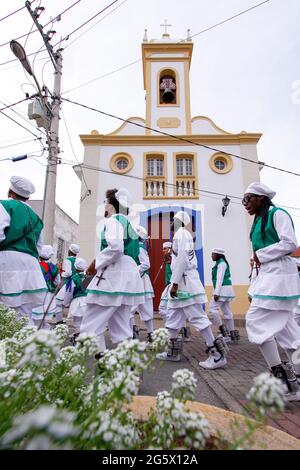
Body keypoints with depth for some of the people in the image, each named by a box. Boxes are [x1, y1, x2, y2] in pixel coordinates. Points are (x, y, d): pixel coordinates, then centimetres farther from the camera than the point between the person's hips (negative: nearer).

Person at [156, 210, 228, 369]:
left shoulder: (181, 233, -9)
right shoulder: (183, 234, 20)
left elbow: (182, 259, -19)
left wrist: (174, 283, -20)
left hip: (184, 281, -10)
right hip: (182, 281, 10)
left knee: (197, 317, -7)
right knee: (173, 317, 15)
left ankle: (217, 354, 1)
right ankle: (173, 351, 25)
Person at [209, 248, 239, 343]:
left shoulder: (221, 263, -11)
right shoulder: (220, 263, 18)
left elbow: (220, 278, -18)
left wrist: (216, 292, -22)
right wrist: (217, 291, 22)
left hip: (223, 289, -10)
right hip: (225, 290, 10)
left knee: (212, 308, -11)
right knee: (227, 311, 10)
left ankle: (222, 330, -7)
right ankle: (232, 333, 15)